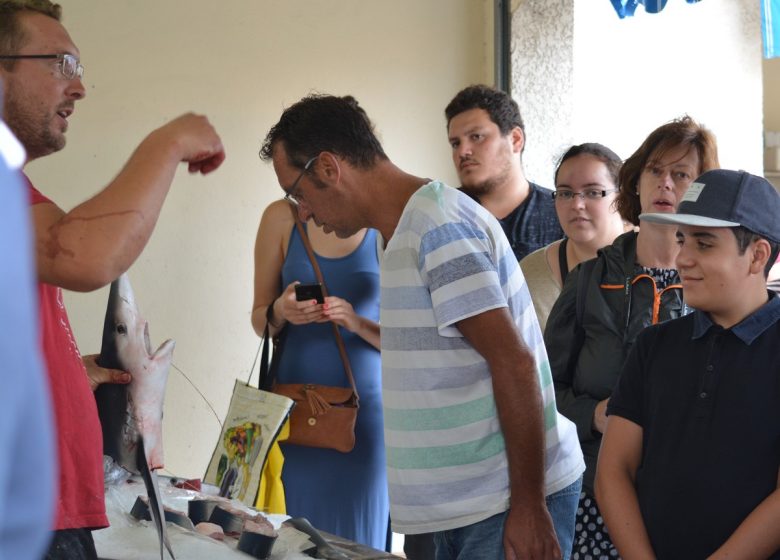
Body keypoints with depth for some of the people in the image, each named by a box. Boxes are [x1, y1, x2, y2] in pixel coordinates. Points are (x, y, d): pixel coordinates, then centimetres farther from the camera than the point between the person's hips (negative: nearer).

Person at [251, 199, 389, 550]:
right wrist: (280, 312, -12)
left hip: (363, 405, -1)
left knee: (355, 540, 0)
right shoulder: (282, 217, 2)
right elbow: (259, 320, 10)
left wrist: (359, 324, -18)